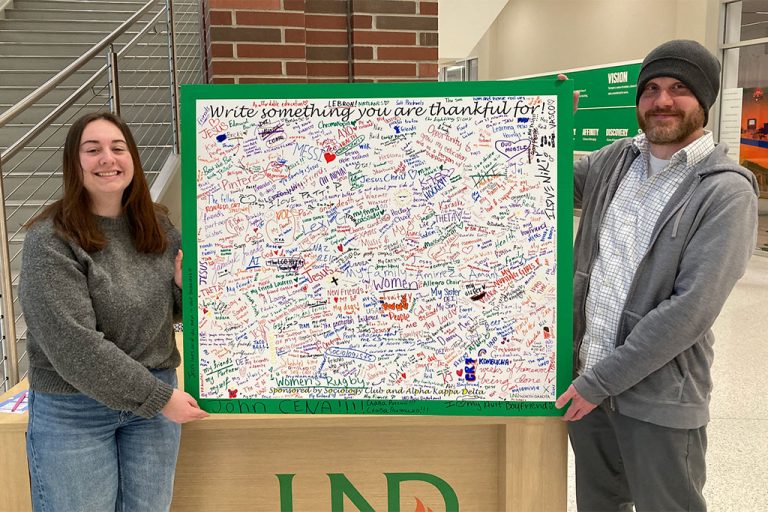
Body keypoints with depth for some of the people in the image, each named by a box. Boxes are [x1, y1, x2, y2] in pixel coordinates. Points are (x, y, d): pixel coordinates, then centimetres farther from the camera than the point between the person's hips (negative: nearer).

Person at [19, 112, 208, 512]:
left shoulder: (157, 227, 1)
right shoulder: (50, 241, -15)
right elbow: (74, 345, -21)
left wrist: (185, 286, -10)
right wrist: (158, 398, -17)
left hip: (157, 390, 5)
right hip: (73, 410, -4)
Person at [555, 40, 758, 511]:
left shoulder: (726, 191, -13)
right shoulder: (615, 161, 3)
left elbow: (691, 309, -20)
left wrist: (601, 381, -18)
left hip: (659, 400, -5)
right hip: (589, 380, 5)